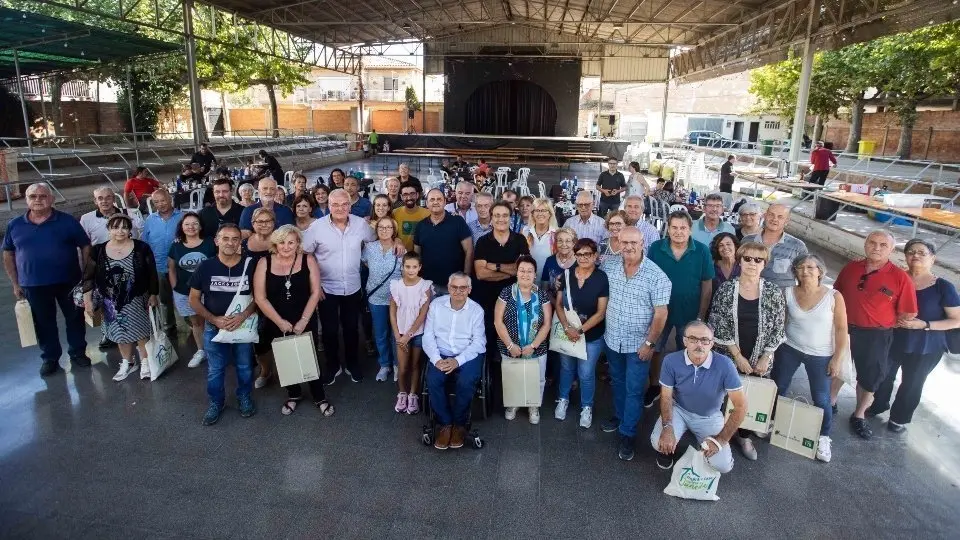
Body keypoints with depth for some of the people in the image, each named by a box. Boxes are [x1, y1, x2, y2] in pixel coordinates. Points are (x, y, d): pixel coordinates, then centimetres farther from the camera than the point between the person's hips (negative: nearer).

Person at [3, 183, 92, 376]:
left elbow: (85, 246, -2)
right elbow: (8, 255, 10)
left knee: (75, 318, 10)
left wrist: (85, 274, -6)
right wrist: (15, 284, 8)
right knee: (43, 323, 12)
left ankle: (78, 353, 27)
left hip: (68, 281, -2)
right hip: (33, 285, 2)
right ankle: (50, 358, 27)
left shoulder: (67, 221, -5)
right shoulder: (15, 225, 2)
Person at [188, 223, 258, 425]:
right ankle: (215, 403, 34)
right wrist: (214, 319, -14)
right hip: (214, 328, 0)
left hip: (244, 326, 0)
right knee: (215, 370, 14)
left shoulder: (249, 266, -8)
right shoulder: (205, 267, -7)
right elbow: (194, 299, -1)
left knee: (244, 367, 15)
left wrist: (244, 315, -19)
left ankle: (245, 398, 38)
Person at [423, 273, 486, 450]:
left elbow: (478, 342, -7)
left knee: (466, 382, -30)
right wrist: (436, 359, -17)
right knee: (433, 381, -27)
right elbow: (428, 335, -1)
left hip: (468, 355, -1)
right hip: (442, 354, 2)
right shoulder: (436, 305, 0)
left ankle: (459, 424, -4)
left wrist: (458, 361, -20)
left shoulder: (476, 309, -3)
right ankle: (445, 423, -5)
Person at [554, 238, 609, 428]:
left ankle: (586, 407, 32)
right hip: (567, 331, 3)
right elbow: (558, 304, -3)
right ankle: (563, 399, 43)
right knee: (566, 368, 20)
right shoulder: (567, 275, -5)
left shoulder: (602, 278, -14)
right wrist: (567, 328, -17)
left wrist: (580, 330, -19)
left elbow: (601, 312, -14)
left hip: (592, 335, -3)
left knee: (586, 374, 8)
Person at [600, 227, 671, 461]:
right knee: (618, 382, 23)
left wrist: (649, 343, -14)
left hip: (638, 345, -4)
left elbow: (660, 313, -14)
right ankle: (620, 416, 43)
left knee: (634, 390, 6)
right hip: (612, 340, 4)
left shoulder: (656, 276, -17)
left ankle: (627, 434, 19)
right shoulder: (609, 267, -5)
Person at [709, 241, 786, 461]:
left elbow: (777, 329, 0)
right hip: (728, 357, -1)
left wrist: (765, 358, -6)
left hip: (759, 360, 1)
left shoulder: (774, 292, -4)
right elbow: (718, 327, -9)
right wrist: (738, 356, -11)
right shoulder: (726, 289, -7)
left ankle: (744, 435, 32)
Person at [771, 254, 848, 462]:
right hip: (788, 349, 2)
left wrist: (837, 358, -8)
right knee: (778, 388, 13)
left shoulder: (834, 296, -12)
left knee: (821, 398, 3)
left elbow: (841, 329, -7)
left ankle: (823, 438, 24)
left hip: (820, 355, -2)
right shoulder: (788, 293, -7)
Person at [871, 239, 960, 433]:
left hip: (925, 348, -2)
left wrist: (924, 325, -22)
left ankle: (898, 418, 37)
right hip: (892, 341, 2)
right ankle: (879, 405, 46)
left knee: (911, 384, 15)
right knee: (884, 376, 18)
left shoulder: (943, 287, -14)